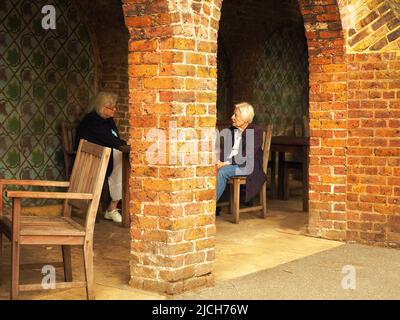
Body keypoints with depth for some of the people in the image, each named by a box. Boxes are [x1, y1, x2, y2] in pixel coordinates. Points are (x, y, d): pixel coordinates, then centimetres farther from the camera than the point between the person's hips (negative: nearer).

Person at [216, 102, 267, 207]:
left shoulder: (256, 131, -7)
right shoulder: (232, 130, 15)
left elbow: (246, 156, -16)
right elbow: (226, 150, 12)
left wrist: (226, 163, -23)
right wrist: (219, 161, -10)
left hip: (248, 167, -6)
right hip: (229, 164, 6)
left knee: (222, 172, -32)